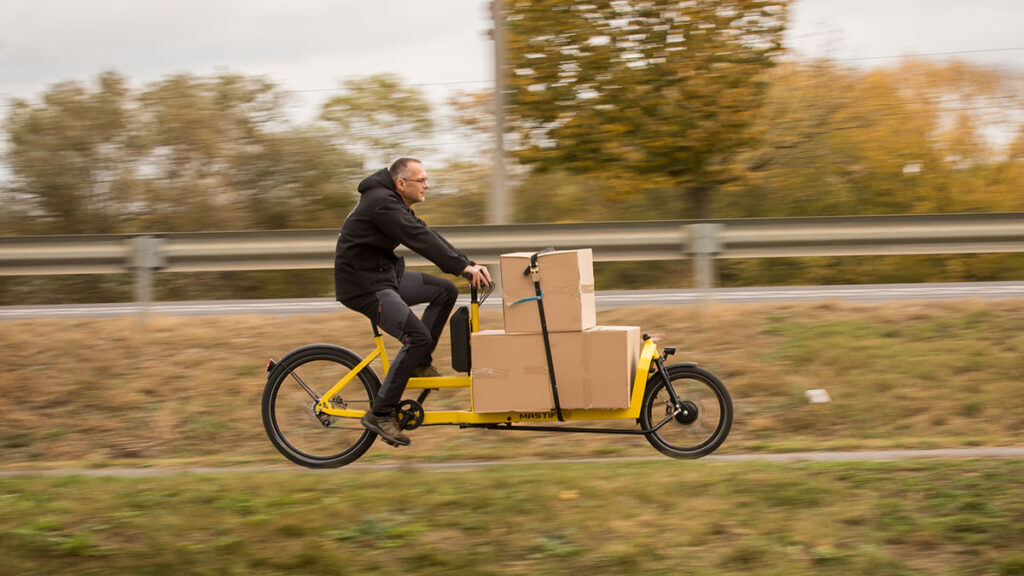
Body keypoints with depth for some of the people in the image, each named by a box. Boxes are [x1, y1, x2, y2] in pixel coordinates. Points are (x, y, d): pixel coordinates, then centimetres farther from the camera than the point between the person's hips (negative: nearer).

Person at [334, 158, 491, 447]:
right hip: (363, 285, -10)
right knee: (418, 336, -19)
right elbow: (419, 239, -28)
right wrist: (462, 267, -29)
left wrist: (468, 264, 1)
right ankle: (381, 414, -12)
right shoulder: (381, 203, -20)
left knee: (445, 291, 5)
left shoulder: (396, 205, 13)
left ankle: (418, 363, 12)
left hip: (386, 275, 10)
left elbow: (428, 236, 10)